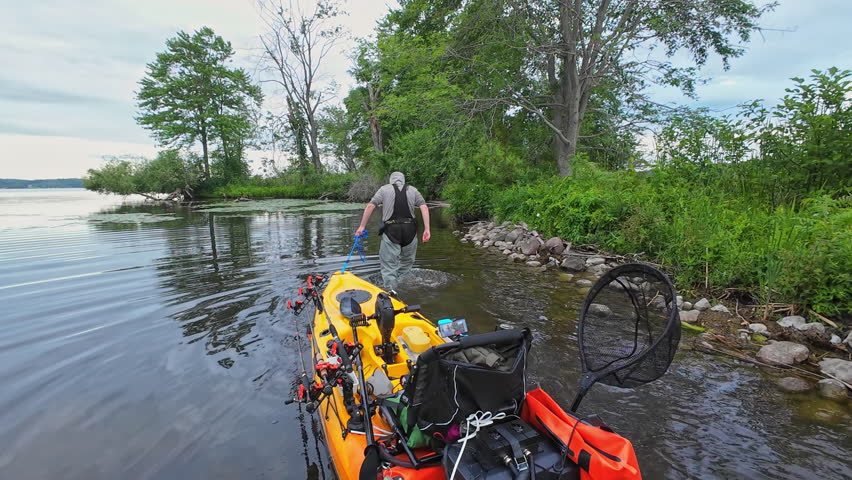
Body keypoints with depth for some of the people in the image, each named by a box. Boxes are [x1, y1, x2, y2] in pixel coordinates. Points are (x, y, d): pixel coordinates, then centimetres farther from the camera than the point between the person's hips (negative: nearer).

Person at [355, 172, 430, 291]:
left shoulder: (384, 189, 12)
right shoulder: (413, 190, 15)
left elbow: (370, 206, 0)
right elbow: (424, 207, 2)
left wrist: (362, 226, 3)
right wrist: (427, 229, -2)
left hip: (391, 230, -2)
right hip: (410, 230, 2)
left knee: (389, 264, 2)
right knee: (407, 261, 19)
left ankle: (391, 291, -3)